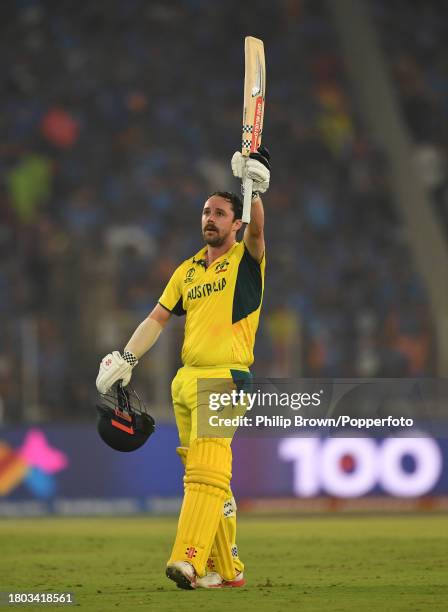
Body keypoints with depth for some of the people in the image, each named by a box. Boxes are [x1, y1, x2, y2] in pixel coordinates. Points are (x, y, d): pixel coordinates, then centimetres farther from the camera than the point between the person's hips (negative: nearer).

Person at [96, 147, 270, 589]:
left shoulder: (246, 258, 5)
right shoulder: (187, 270, 20)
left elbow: (257, 228, -16)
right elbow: (158, 318, 19)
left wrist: (255, 190, -32)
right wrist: (127, 359, 8)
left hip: (225, 378, -7)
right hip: (185, 381, 7)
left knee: (206, 471, -19)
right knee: (204, 476, 7)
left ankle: (189, 561, -31)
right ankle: (226, 569, 11)